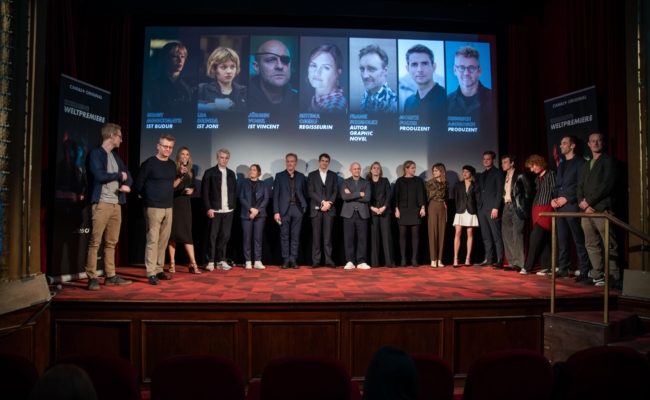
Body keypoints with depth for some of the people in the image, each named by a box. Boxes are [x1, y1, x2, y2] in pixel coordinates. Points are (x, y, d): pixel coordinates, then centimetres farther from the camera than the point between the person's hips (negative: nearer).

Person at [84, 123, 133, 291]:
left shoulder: (115, 156, 18)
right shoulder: (95, 153, -3)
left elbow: (127, 175, 22)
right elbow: (100, 176, -17)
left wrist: (127, 184, 0)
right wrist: (119, 175, -3)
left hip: (116, 204, 7)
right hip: (101, 204, -7)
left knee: (111, 242, 10)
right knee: (95, 242, -5)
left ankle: (111, 276, 15)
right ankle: (92, 278, -1)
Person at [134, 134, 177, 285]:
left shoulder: (172, 165, 12)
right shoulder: (149, 163, -6)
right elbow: (139, 184, -4)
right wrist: (149, 198, 2)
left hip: (168, 207, 6)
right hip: (153, 208, -6)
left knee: (163, 240, 9)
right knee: (153, 240, -7)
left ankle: (159, 270, 18)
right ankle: (151, 273, -4)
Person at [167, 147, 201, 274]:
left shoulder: (190, 172, 12)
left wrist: (191, 190, -2)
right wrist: (180, 176, -23)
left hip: (185, 204, 3)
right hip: (174, 204, -3)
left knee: (187, 233, -2)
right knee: (173, 233, 1)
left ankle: (193, 264, -7)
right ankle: (172, 263, 8)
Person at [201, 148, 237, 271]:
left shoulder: (231, 173, 12)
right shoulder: (210, 172, 0)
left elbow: (235, 191, 15)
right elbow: (204, 192, -3)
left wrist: (233, 205, 5)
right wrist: (208, 208, -10)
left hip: (228, 210, 4)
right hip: (214, 210, -4)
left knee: (225, 236, 5)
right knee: (212, 236, -1)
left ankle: (221, 261, 15)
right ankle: (210, 261, 7)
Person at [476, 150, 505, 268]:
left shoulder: (498, 173, 1)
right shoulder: (481, 175, 20)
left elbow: (500, 192, -7)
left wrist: (496, 208, -15)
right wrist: (479, 206, 8)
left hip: (492, 209, -6)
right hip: (482, 209, 6)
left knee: (496, 236, -6)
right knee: (486, 236, 6)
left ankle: (499, 260, -5)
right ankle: (488, 259, 10)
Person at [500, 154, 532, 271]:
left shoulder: (520, 176, -4)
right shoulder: (505, 177, 17)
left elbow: (528, 191, -5)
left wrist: (522, 204, -6)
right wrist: (504, 199, 6)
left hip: (517, 208, -8)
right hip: (507, 207, 8)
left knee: (517, 235, -9)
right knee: (507, 235, 6)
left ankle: (519, 263, -5)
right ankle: (512, 262, 11)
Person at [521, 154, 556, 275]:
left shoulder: (550, 174, -5)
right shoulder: (537, 178, 18)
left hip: (546, 208, -8)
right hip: (537, 208, 8)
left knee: (535, 237, -12)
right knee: (543, 239, 7)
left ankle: (528, 266, -10)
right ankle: (546, 266, 9)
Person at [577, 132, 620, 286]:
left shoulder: (608, 161, 3)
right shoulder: (586, 165, 23)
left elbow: (607, 185, -8)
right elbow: (580, 186, 16)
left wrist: (589, 202, -9)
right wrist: (583, 204, -2)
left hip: (602, 209, -6)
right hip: (586, 210, 6)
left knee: (609, 245, -6)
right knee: (591, 245, 5)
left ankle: (614, 277, -3)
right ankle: (597, 275, 10)